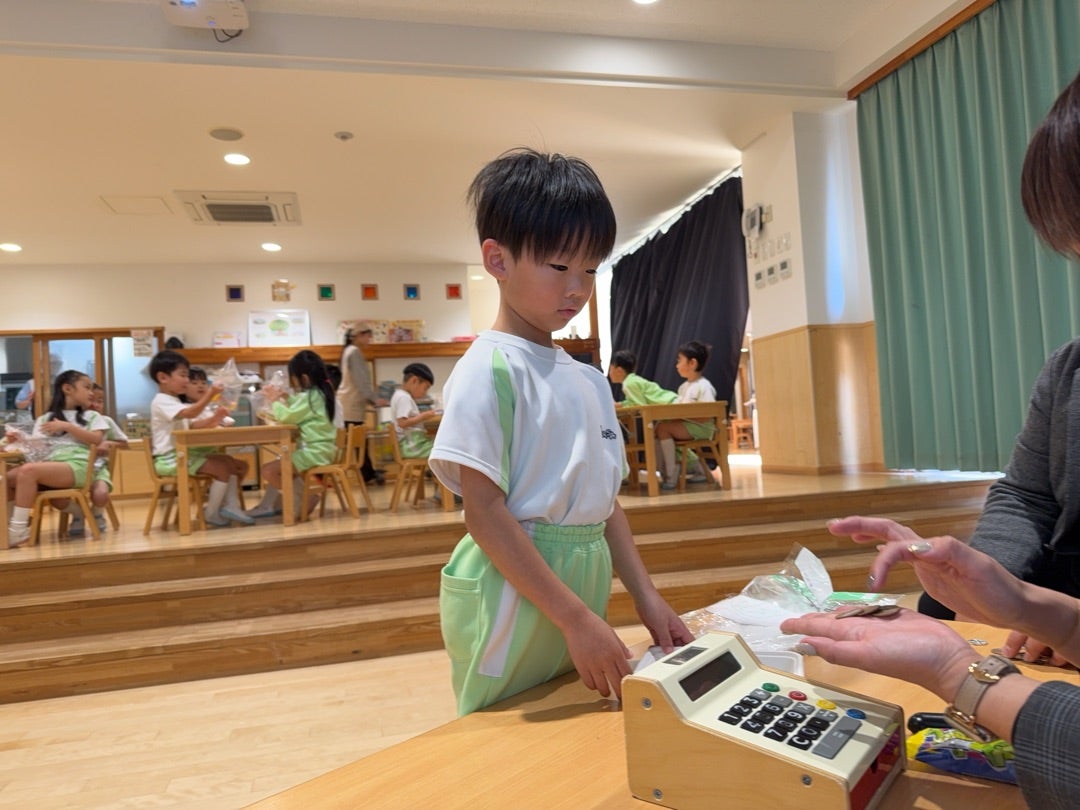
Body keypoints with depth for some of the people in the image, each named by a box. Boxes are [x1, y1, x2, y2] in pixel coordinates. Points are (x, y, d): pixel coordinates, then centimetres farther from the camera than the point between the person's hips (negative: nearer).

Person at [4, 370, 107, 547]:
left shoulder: (92, 416, 18)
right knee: (7, 479, -20)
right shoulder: (45, 419, 24)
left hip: (77, 466, -4)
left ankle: (18, 530, -25)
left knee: (28, 471, -29)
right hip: (48, 466, 4)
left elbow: (96, 439, 0)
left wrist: (66, 426, -4)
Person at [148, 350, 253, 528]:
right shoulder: (161, 401, -13)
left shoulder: (173, 401, 21)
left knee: (229, 462, 2)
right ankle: (211, 514, -8)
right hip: (170, 459, -10)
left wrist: (213, 418, -4)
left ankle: (230, 505, -3)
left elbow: (193, 424, 14)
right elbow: (190, 413, -30)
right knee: (222, 468, -20)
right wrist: (210, 394, -37)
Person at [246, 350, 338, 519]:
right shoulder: (319, 392, 13)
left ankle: (304, 498, -2)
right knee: (276, 466, 24)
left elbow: (287, 417, -17)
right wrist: (286, 398, 17)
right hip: (319, 449, 11)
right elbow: (299, 410, 27)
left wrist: (274, 401, -1)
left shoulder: (310, 396, -17)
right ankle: (268, 505, 24)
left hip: (314, 451, -11)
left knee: (268, 470, -12)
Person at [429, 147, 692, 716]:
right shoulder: (490, 370, -13)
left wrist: (646, 598, 7)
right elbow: (484, 513, -18)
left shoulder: (588, 380, 10)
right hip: (512, 596, -7)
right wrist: (576, 618, -18)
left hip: (584, 585, 7)